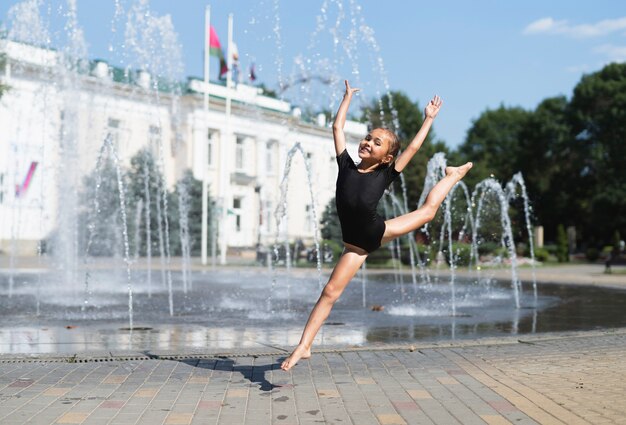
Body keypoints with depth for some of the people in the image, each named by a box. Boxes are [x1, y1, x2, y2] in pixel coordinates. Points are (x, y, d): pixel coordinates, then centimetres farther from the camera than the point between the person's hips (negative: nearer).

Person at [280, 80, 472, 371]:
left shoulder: (386, 174, -7)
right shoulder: (347, 166, -5)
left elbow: (414, 146, 0)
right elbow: (337, 127, 0)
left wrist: (429, 118, 7)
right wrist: (348, 96, 10)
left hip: (379, 231, 0)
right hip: (356, 245, 0)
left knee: (429, 209, 18)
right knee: (329, 293, -5)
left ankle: (453, 175, 48)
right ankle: (304, 347, 0)